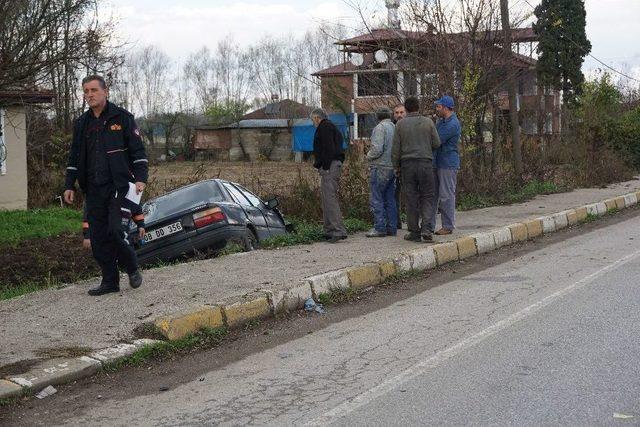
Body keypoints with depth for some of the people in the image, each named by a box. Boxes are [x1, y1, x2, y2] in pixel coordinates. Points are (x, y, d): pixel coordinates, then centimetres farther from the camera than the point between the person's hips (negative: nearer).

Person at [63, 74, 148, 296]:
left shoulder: (122, 117, 1)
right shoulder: (81, 124, 14)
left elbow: (138, 151, -1)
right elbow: (74, 158, 19)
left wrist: (141, 178, -12)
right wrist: (69, 185, 13)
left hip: (119, 186, -5)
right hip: (93, 190, 5)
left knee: (115, 229, -16)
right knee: (98, 236, 3)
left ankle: (132, 269, 8)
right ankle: (110, 281, 12)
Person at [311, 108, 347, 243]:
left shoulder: (324, 127, -6)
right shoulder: (332, 128, 26)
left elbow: (329, 148, -18)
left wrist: (325, 167, -20)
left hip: (329, 167, -11)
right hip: (335, 165, 11)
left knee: (330, 198, -14)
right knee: (328, 198, 13)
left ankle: (338, 230, -19)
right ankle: (330, 230, 15)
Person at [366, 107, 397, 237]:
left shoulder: (379, 128, -11)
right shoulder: (395, 128, 10)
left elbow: (377, 149, -19)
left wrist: (369, 156, -1)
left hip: (380, 167, -8)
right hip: (393, 168, 8)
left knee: (376, 198, -4)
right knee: (390, 199, 12)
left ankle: (380, 228, -6)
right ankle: (392, 228, 13)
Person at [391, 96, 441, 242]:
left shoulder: (400, 124, 1)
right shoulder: (428, 122, 1)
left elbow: (396, 149, 1)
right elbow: (436, 144, 3)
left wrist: (396, 166, 12)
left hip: (407, 164, 0)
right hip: (425, 163, 0)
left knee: (411, 198, 5)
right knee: (427, 197, 6)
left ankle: (414, 232, 6)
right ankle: (425, 228, -11)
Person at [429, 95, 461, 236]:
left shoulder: (453, 124, -16)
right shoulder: (440, 121, 15)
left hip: (448, 164, -9)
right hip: (436, 163, 9)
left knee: (446, 195, -4)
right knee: (432, 194, 9)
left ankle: (448, 226, 3)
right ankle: (429, 225, 14)